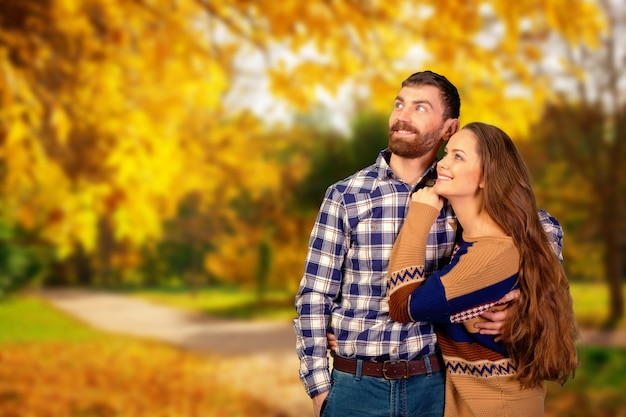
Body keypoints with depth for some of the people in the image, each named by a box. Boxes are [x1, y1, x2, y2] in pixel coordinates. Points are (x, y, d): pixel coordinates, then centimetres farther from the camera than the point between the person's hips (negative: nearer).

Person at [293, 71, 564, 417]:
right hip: (356, 386, -1)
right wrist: (319, 389, -5)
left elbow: (547, 230, 10)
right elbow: (314, 296, -1)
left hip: (434, 385, 1)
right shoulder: (344, 196, -3)